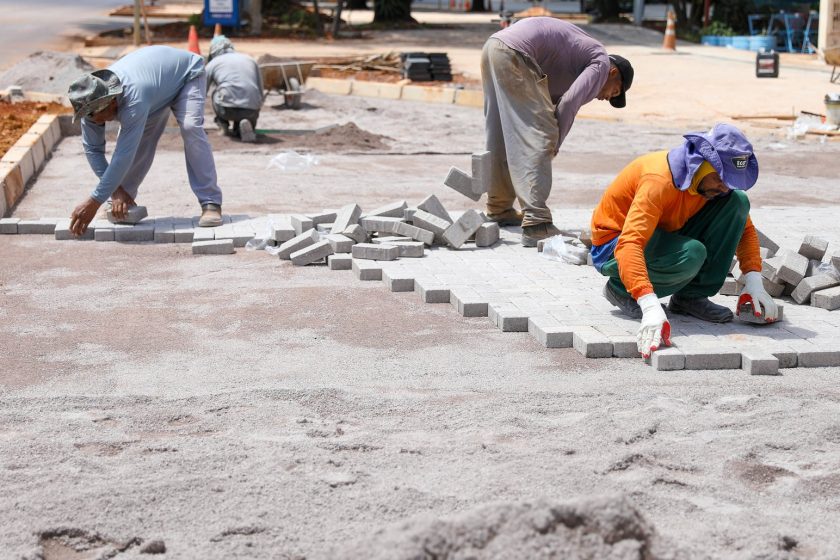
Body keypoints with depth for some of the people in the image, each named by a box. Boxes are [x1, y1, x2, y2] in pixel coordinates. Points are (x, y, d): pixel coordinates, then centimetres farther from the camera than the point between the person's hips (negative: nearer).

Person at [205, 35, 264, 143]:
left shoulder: (213, 63, 17)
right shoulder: (250, 60, 23)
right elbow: (260, 92, 26)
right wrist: (254, 115, 40)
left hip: (228, 110, -1)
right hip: (252, 111, 2)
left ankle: (222, 124, 18)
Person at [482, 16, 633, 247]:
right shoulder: (601, 62, 5)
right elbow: (568, 105, -7)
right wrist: (553, 147, 2)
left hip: (492, 48, 9)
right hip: (514, 54, -9)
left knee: (502, 138, 20)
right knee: (540, 138, -8)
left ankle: (498, 209, 31)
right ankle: (536, 224, -13)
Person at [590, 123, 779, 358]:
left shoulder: (712, 180, -9)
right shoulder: (659, 181, -33)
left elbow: (744, 227, 3)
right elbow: (629, 245, -44)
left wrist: (754, 281, -14)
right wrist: (650, 307, -56)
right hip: (613, 248, -7)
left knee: (737, 201, -11)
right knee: (692, 255, -37)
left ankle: (691, 296, -8)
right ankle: (621, 287, -8)